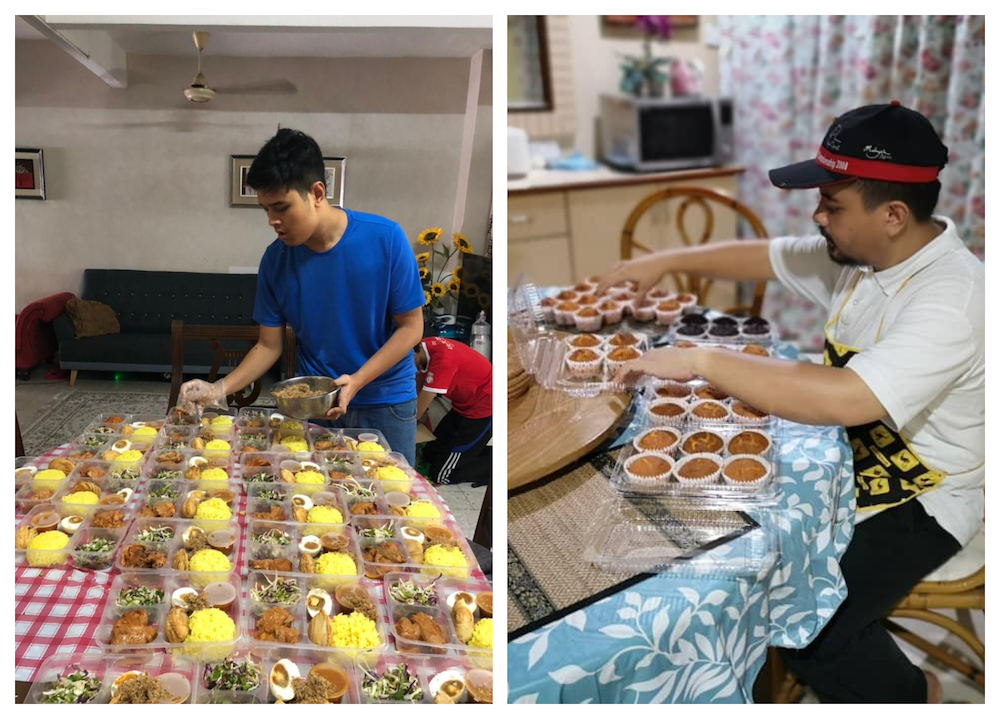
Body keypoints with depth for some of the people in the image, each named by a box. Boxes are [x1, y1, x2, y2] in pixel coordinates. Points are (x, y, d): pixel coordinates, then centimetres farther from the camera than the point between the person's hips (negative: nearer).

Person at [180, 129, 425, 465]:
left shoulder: (385, 239, -17)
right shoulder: (276, 260, -8)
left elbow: (411, 326, -11)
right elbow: (268, 345, 0)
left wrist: (356, 381, -21)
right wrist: (219, 390, -15)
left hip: (386, 403, -2)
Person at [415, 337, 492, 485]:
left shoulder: (442, 360, -32)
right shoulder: (423, 347, -7)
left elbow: (418, 409, -24)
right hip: (466, 404, 9)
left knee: (440, 474, -7)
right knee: (430, 454, 14)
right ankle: (486, 454, 17)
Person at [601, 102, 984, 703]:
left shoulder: (952, 300, -32)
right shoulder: (858, 252, -6)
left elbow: (845, 398, -45)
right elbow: (766, 257, 10)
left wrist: (703, 360, -39)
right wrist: (667, 262, 1)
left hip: (922, 499, -8)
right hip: (851, 452, 8)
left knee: (809, 637, -17)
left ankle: (911, 695, 15)